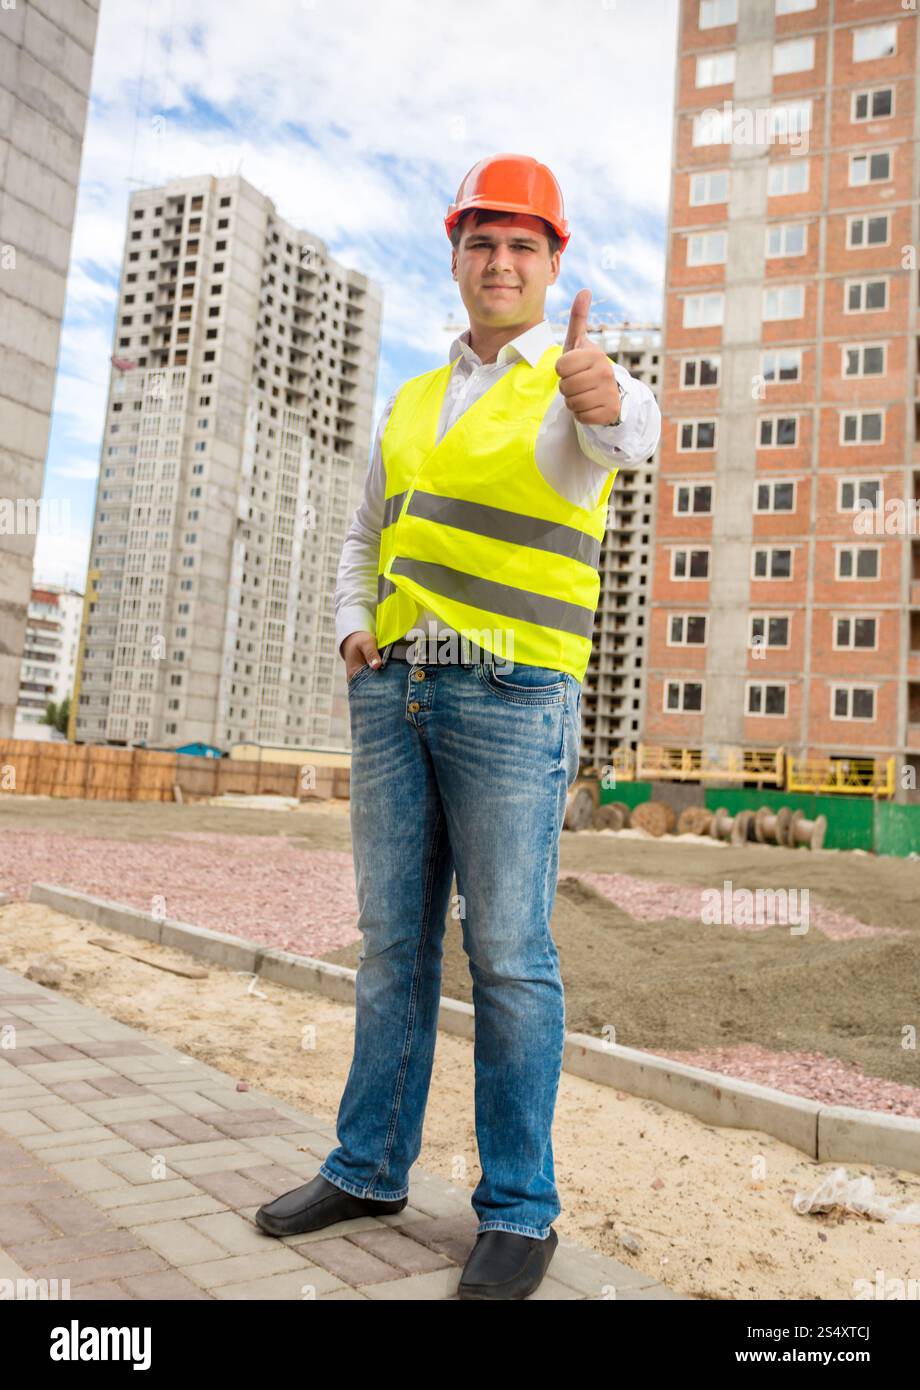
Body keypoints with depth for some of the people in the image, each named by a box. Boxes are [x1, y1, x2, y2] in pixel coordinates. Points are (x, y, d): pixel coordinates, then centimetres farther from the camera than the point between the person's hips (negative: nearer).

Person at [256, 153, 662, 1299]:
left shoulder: (574, 385, 1)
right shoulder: (410, 403, 18)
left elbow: (622, 434, -24)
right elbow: (366, 539, 24)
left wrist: (607, 400, -48)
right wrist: (353, 626, 4)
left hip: (513, 696, -5)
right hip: (394, 690, 6)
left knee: (508, 953, -4)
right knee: (392, 938, 10)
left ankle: (519, 1210, 12)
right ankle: (369, 1167, 24)